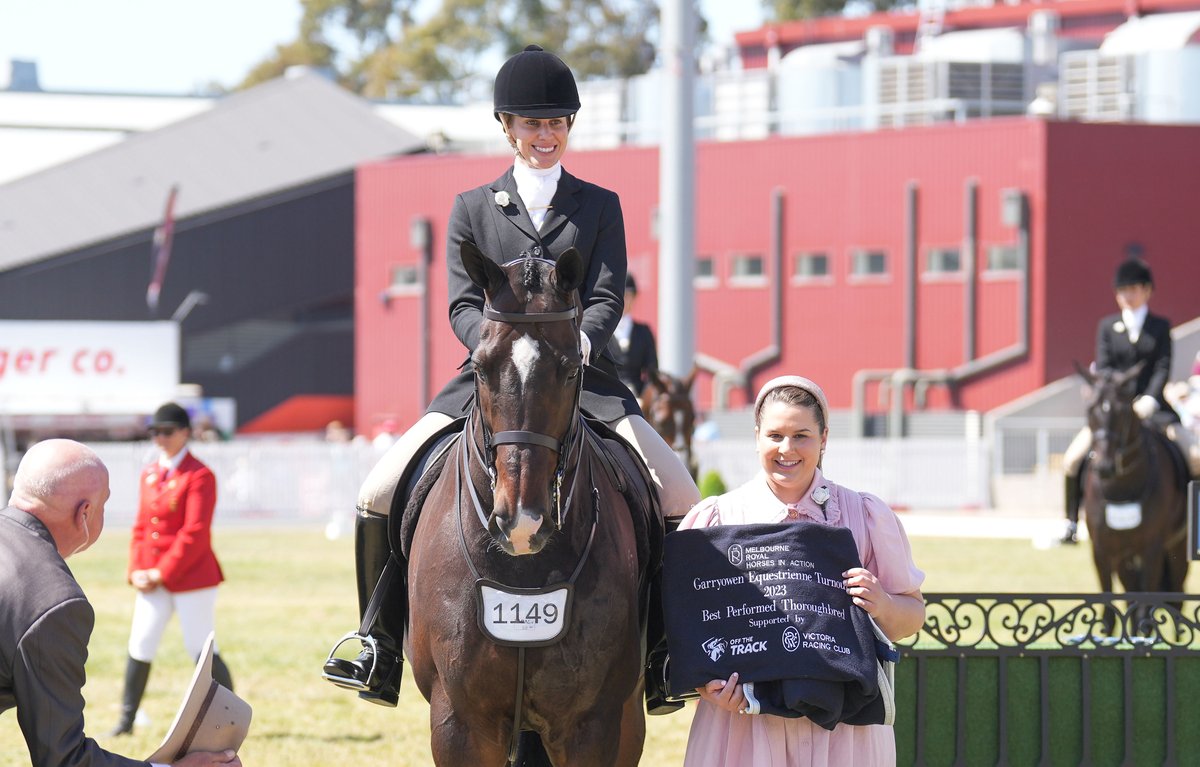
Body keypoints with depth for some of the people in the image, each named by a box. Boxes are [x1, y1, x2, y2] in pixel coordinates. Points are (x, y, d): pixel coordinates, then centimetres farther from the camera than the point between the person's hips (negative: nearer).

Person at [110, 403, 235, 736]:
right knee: (140, 646, 4)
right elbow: (141, 525, 14)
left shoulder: (199, 476, -11)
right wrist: (136, 571, 1)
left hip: (192, 576, -7)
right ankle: (127, 719, 12)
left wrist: (162, 573, -16)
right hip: (152, 580, 7)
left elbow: (195, 534, -16)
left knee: (201, 650, -5)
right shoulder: (149, 474, 13)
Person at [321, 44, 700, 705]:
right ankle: (381, 653, -5)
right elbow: (463, 305, 4)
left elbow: (608, 297, 3)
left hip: (584, 378, 0)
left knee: (680, 497, -20)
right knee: (379, 493, -16)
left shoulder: (599, 206, 13)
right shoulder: (473, 209, 13)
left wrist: (578, 341, -19)